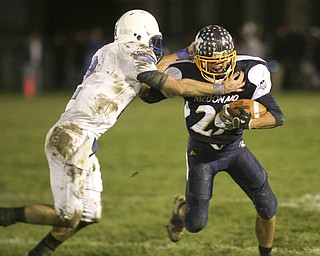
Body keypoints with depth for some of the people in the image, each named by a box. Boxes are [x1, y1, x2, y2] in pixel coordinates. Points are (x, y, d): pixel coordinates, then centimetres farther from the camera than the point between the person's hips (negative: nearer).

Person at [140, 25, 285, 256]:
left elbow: (277, 116, -21)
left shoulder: (250, 73, -23)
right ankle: (181, 209, 35)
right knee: (196, 224, -3)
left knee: (267, 206, -7)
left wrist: (248, 122, -40)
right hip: (202, 152, -2)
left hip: (235, 148, 2)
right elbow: (149, 95, -10)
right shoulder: (186, 74, -25)